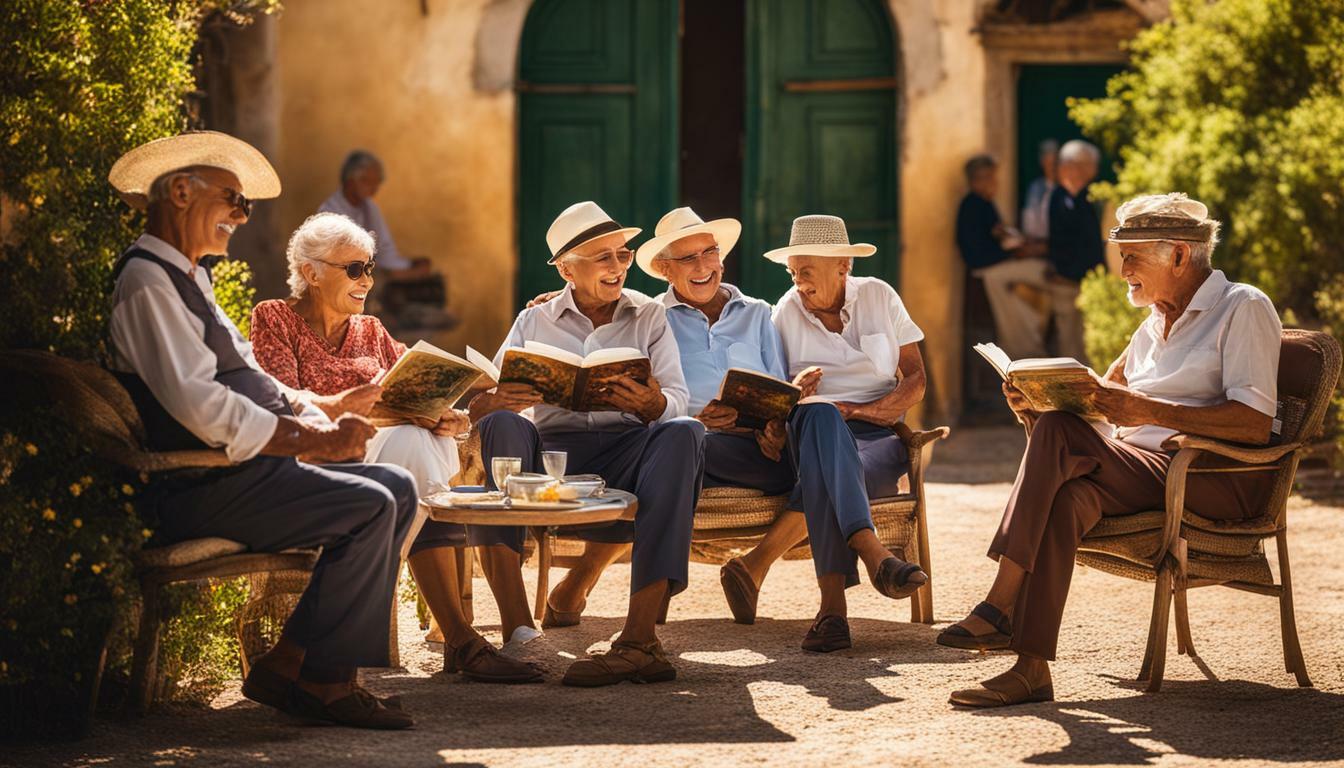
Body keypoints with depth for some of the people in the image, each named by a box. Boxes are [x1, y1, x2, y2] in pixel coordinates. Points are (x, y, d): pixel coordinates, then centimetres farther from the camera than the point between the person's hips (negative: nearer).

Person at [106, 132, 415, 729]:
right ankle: (319, 677, -11)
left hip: (244, 468, 10)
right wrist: (313, 440, -20)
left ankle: (293, 663, -1)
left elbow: (252, 383, 20)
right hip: (199, 486, -10)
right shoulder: (146, 282, -12)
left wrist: (319, 423, -1)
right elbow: (197, 404, -22)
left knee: (397, 487, 2)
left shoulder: (186, 279, 22)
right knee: (368, 508, -20)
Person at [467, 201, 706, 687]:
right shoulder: (535, 322, 20)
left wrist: (652, 404, -20)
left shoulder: (649, 317, 21)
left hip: (629, 449, 0)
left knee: (683, 433, -34)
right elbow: (483, 403, 8)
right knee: (502, 425, -32)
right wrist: (494, 402, -19)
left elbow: (677, 402, 6)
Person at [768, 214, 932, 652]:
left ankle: (832, 603, -56)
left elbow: (916, 379, 8)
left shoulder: (879, 297, 10)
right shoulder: (788, 311, 11)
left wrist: (869, 410, -11)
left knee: (832, 474, -39)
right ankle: (874, 554, -61)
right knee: (820, 414, -41)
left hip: (877, 436, 1)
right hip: (812, 433, -1)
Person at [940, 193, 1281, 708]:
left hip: (1219, 481, -7)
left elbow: (1255, 424, -14)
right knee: (1065, 497, -29)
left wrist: (1148, 410, -22)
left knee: (1060, 434, -27)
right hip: (1140, 473, 7)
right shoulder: (1154, 326, 27)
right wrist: (1038, 411, 0)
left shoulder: (1243, 309, 0)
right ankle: (1031, 668, -39)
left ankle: (1001, 606, -29)